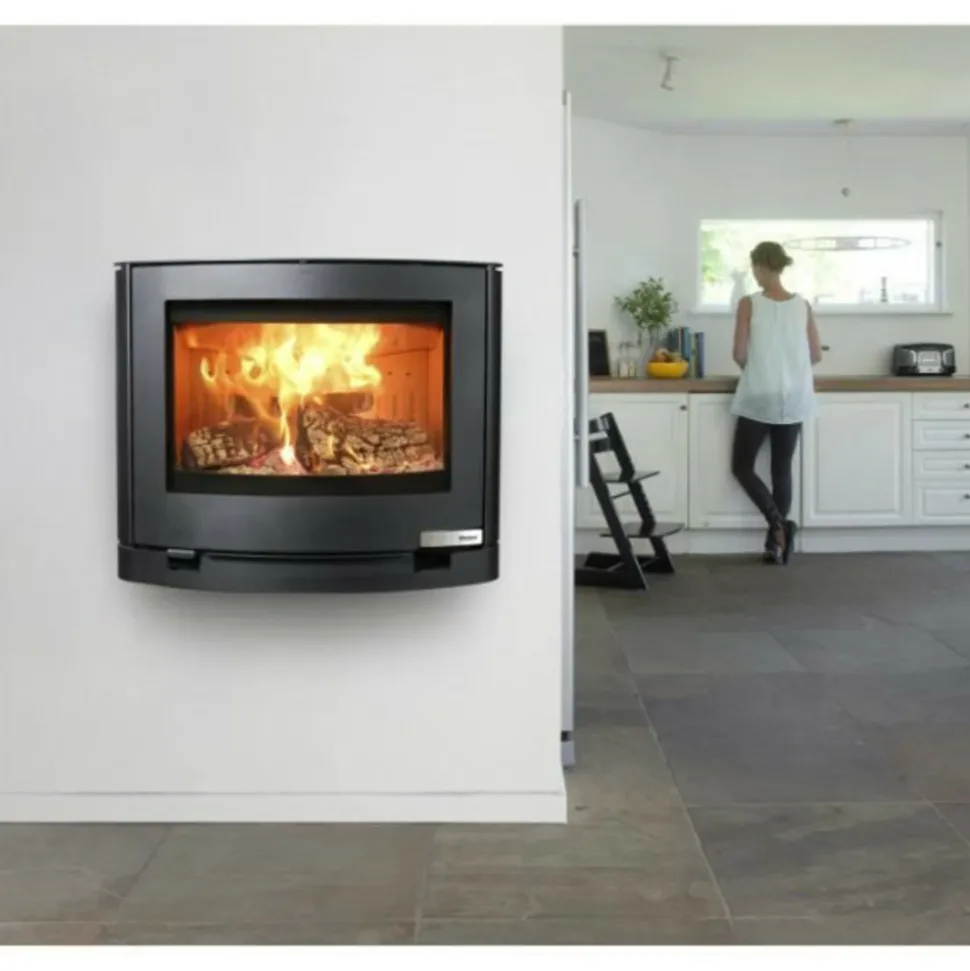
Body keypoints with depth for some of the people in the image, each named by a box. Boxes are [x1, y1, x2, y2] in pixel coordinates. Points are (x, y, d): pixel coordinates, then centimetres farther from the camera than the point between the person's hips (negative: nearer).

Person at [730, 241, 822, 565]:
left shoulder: (749, 304, -8)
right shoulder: (803, 306, 2)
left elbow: (739, 353, -9)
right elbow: (815, 355, 7)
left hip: (759, 398, -4)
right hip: (794, 399, 4)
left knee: (741, 466, 8)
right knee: (782, 469, 12)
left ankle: (777, 522, -13)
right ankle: (776, 542, 12)